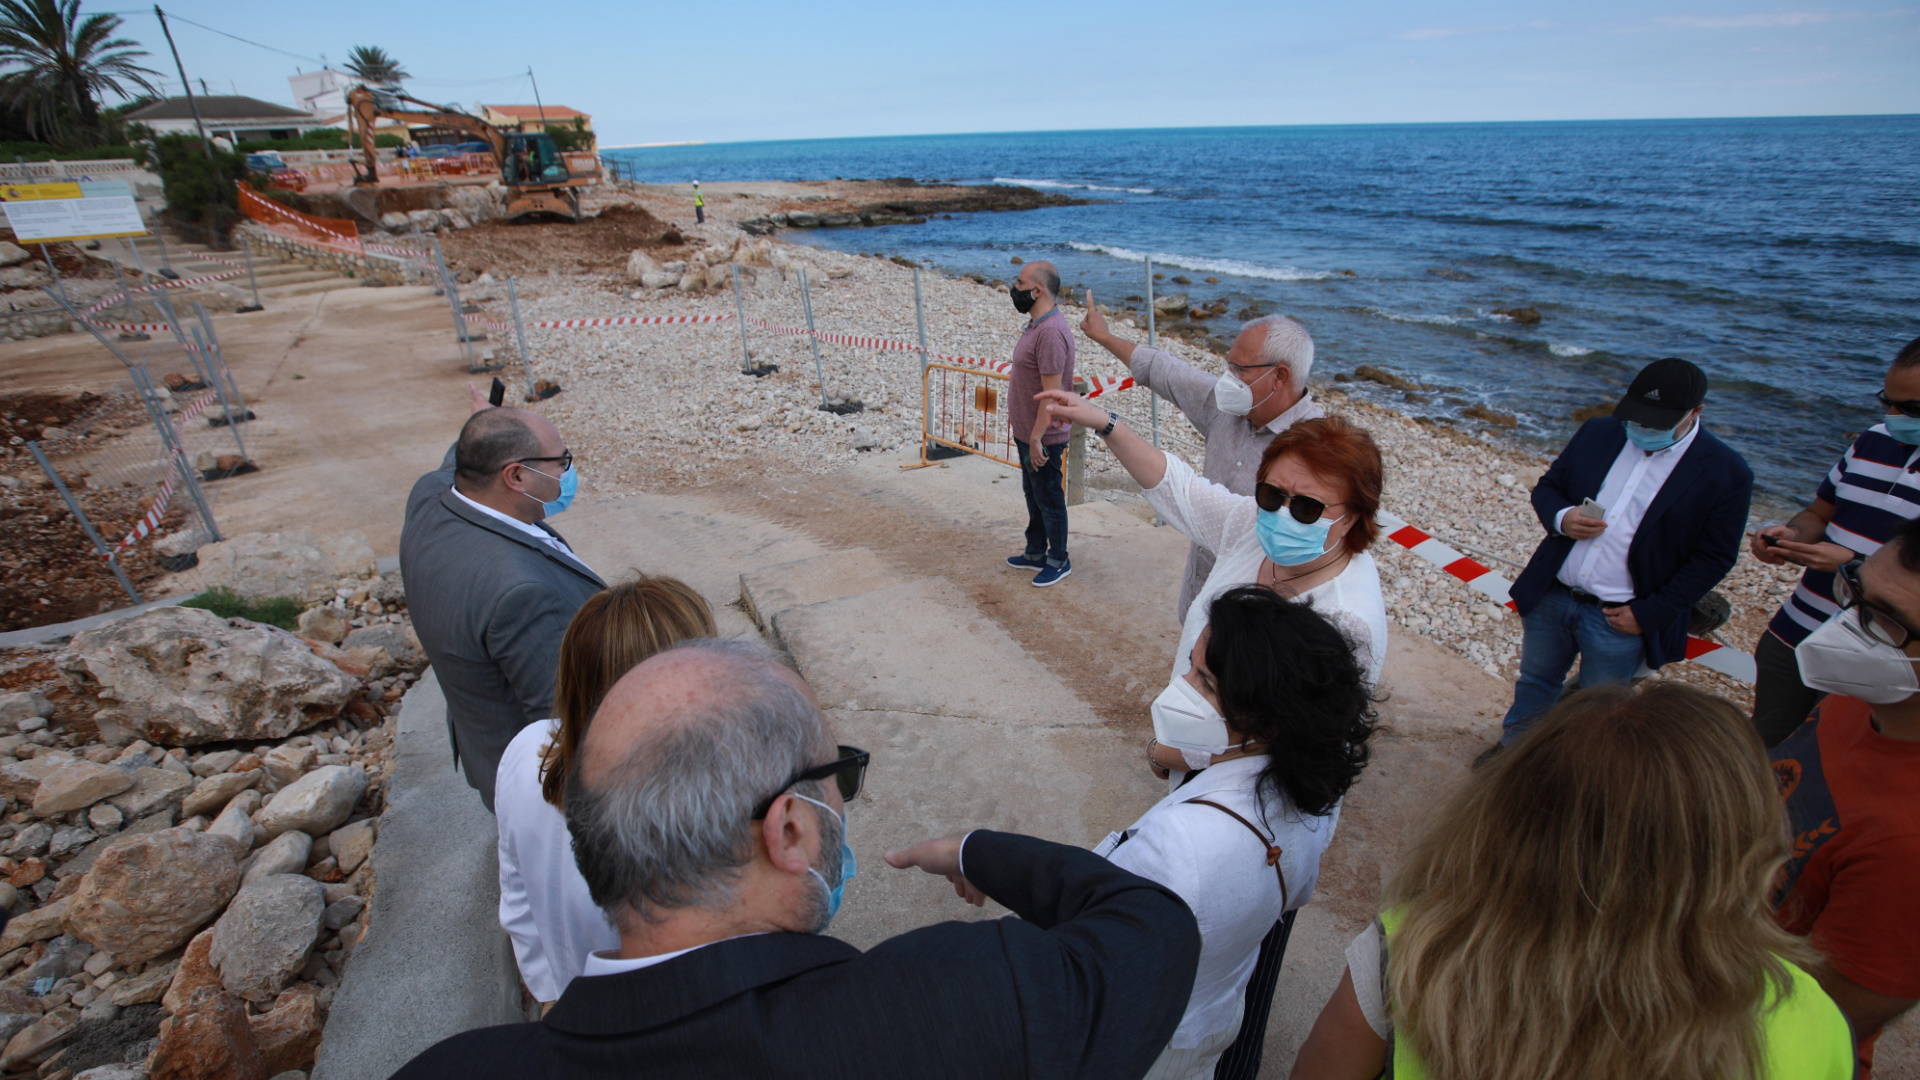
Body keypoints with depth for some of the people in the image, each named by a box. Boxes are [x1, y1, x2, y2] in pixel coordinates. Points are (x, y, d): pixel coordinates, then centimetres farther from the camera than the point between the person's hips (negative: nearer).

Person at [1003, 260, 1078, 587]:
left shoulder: (1051, 331, -24)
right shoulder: (1037, 324, 8)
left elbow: (1052, 392, -27)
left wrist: (1036, 438, -25)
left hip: (1042, 438, -10)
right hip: (1026, 432, 10)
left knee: (1049, 500, 5)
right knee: (1033, 496, 21)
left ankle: (1059, 561, 22)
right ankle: (1035, 553, 37)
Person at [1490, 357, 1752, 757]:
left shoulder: (1726, 473, -11)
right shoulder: (1598, 433, 0)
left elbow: (1713, 557, -8)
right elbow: (1546, 487, 8)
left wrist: (1649, 614, -13)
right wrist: (1561, 517, -16)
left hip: (1619, 620, -4)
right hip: (1550, 597, 4)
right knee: (1534, 682, 22)